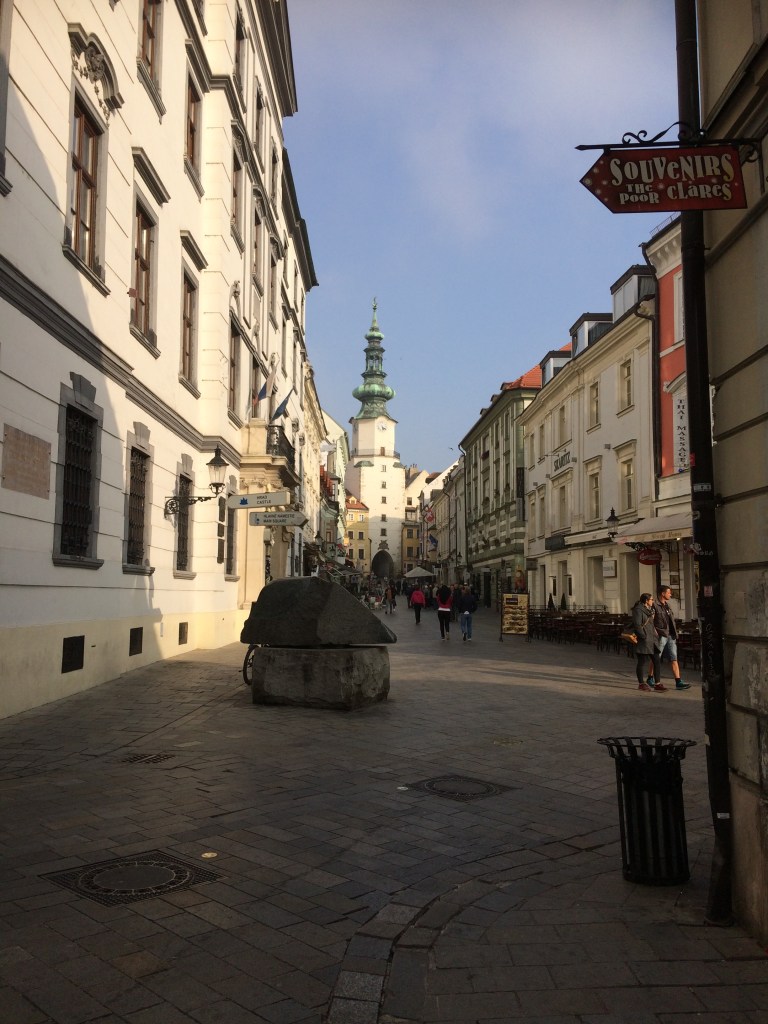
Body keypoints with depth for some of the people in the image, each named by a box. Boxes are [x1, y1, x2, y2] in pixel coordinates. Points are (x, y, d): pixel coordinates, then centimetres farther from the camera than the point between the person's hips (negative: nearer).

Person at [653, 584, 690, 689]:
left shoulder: (667, 605, 16)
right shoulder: (654, 606, -10)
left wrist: (674, 634, 14)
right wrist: (655, 633, -19)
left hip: (670, 636, 7)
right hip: (660, 636, -7)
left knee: (674, 660, -1)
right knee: (656, 660, 4)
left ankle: (678, 682, -5)